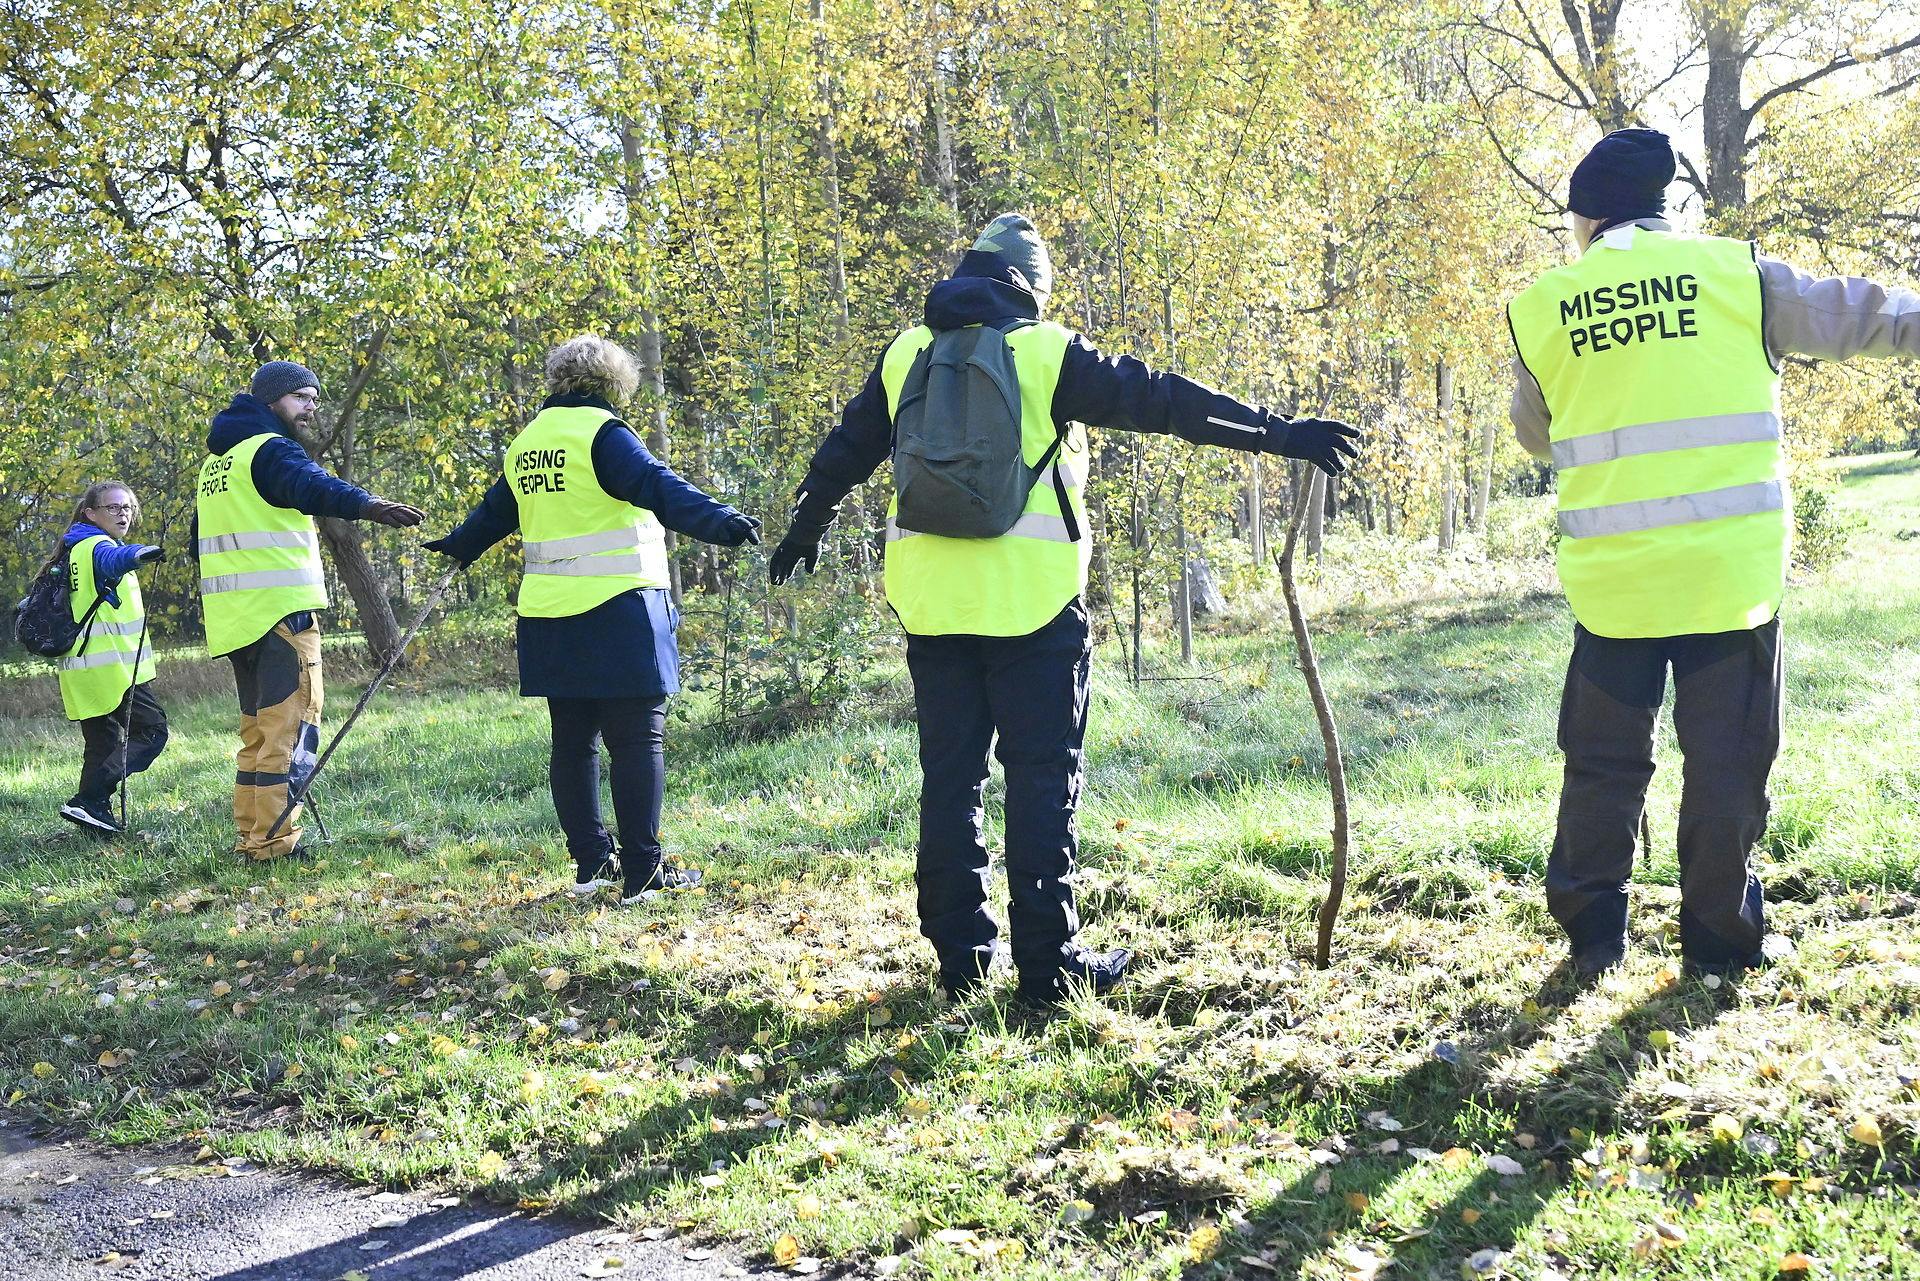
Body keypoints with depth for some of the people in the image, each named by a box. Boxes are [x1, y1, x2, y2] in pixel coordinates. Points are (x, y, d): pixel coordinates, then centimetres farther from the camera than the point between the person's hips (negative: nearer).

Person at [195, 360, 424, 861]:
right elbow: (312, 486, -32)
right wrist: (366, 505, -50)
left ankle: (250, 835, 20)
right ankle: (274, 841, -9)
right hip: (281, 611, -9)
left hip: (233, 617, 9)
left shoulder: (215, 460, 21)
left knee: (256, 730, 17)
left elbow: (201, 543, 28)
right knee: (290, 730, -7)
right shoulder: (271, 449, -9)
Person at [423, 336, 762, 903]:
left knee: (573, 741, 13)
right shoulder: (602, 434, -8)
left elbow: (495, 510, 29)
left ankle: (591, 861, 18)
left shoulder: (526, 442, 14)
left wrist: (459, 545, 48)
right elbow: (658, 488, -24)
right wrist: (721, 522, -35)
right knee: (638, 739, -3)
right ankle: (643, 870, -3)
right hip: (617, 612, -7)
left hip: (548, 618, 7)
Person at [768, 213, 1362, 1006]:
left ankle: (962, 954, 15)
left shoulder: (905, 353, 12)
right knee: (1043, 780, 1)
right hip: (1031, 599, -4)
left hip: (932, 600, 4)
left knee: (950, 776, 11)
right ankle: (1048, 963, 3)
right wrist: (1282, 433, -3)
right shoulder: (1047, 352, -1)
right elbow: (1162, 401, -5)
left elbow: (847, 450, 23)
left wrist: (806, 529, 39)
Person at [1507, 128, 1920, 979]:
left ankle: (1589, 935, 16)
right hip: (1733, 572, -1)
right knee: (1727, 761, 11)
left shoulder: (1543, 307, 4)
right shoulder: (1736, 273, 0)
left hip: (1613, 580, 1)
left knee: (1603, 762, 14)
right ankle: (1718, 941, 17)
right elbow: (1851, 318, 10)